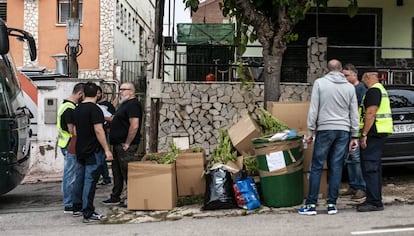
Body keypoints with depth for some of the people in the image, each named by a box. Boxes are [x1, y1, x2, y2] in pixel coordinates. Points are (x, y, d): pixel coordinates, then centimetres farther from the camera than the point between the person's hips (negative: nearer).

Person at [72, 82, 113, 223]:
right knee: (90, 181, -8)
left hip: (80, 150, 8)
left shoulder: (77, 109, 10)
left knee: (79, 179, 17)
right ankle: (88, 214, -8)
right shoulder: (94, 109, -16)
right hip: (93, 151, -8)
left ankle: (77, 208, 27)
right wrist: (107, 150, -18)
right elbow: (98, 130, -21)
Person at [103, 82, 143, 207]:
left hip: (126, 146, -11)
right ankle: (115, 197, 24)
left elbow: (134, 126, -24)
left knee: (127, 172, -5)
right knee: (117, 171, 15)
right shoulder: (124, 104, 18)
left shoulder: (133, 105, -16)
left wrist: (127, 144, -21)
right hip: (118, 144, 11)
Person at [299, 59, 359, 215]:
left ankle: (311, 204, 2)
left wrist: (310, 131, 1)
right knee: (336, 167, 6)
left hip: (325, 130, -3)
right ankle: (332, 204, 8)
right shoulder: (350, 87, 8)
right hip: (344, 131, 3)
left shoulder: (319, 83, -1)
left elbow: (313, 109, -4)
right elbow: (354, 114, 8)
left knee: (316, 167, 2)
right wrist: (354, 136, 12)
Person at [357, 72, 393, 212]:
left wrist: (364, 135, -20)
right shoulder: (380, 89, 22)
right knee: (374, 168, 13)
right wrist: (365, 133, 24)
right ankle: (375, 201, 18)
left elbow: (371, 113, -20)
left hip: (374, 132, -11)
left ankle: (374, 202, -11)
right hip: (379, 132, 11)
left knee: (370, 168, -10)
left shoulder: (373, 90, -12)